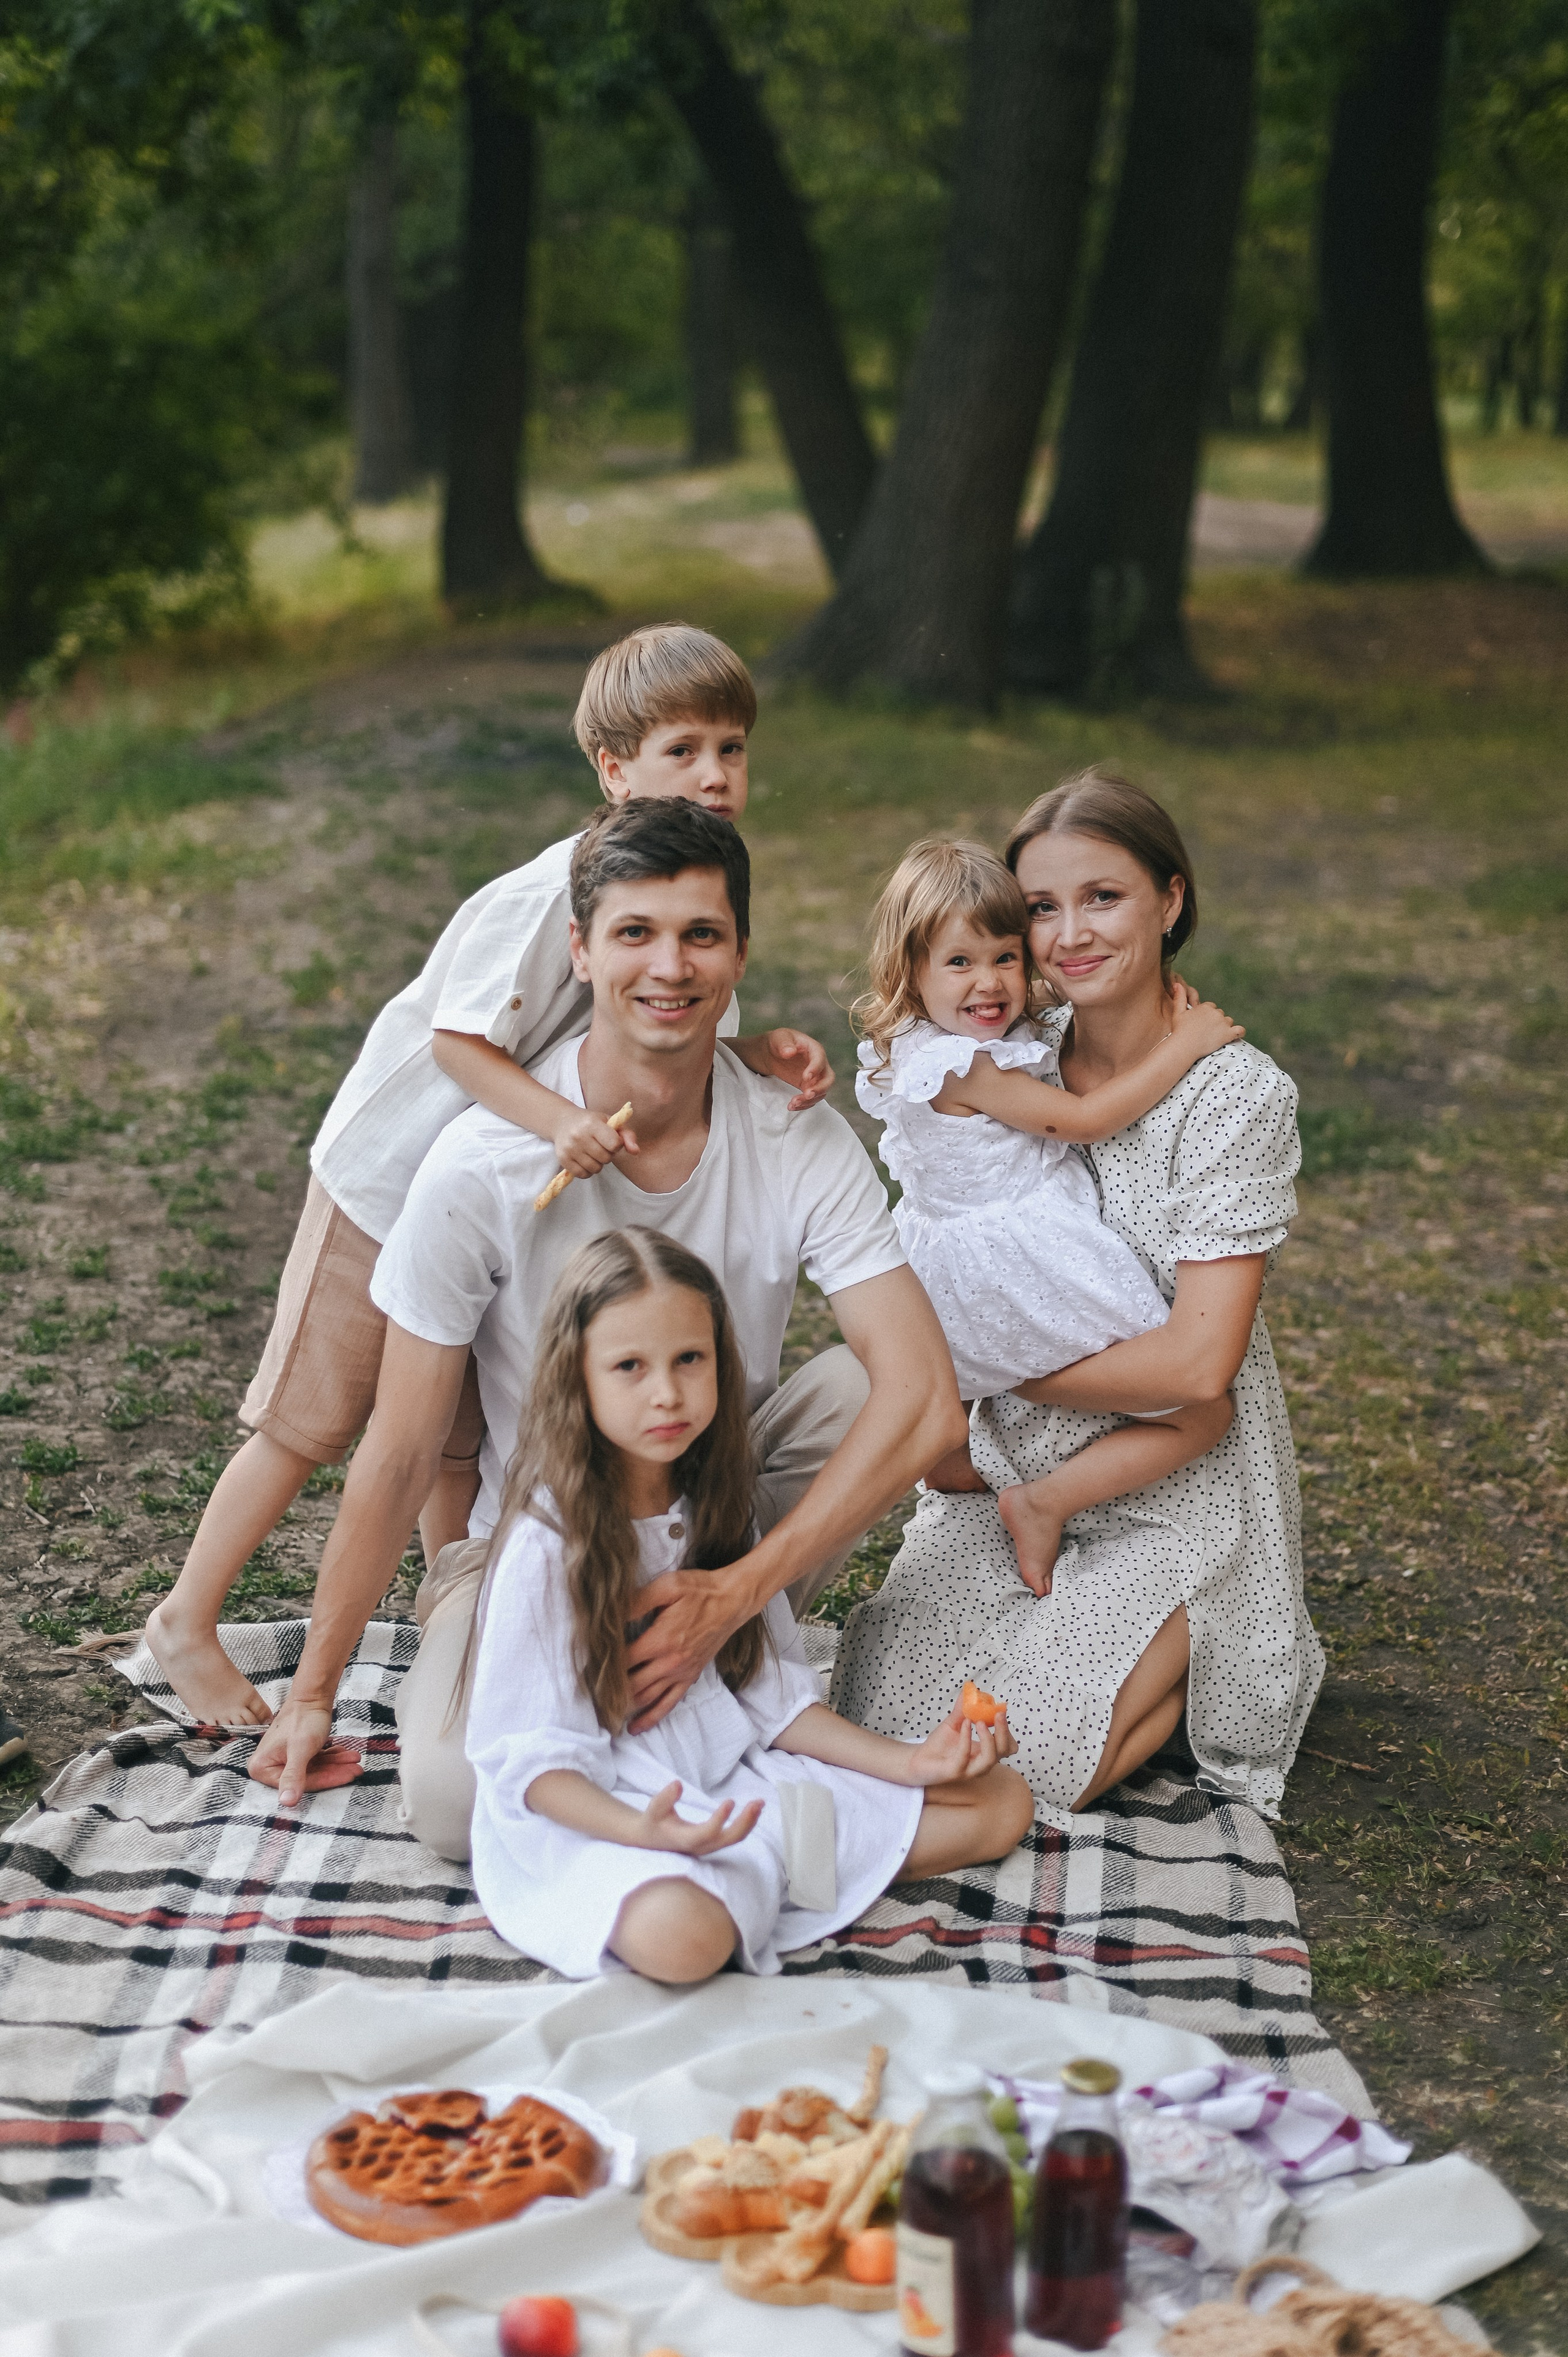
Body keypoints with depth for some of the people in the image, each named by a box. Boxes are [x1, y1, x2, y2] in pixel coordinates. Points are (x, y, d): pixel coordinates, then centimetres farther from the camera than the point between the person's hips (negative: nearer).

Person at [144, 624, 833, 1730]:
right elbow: (460, 1041, -29)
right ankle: (188, 1617, 19)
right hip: (399, 1173, -7)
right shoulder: (553, 894, -30)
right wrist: (561, 1120, -43)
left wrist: (762, 1053, -20)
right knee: (313, 1418, 4)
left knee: (462, 1433, 19)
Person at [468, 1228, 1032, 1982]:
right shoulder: (548, 1543, -15)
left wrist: (908, 1763, -1)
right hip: (593, 1814, -7)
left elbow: (770, 1693, 12)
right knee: (679, 1934, -42)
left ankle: (771, 1869, -9)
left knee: (1002, 1803, 0)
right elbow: (526, 1756, -16)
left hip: (733, 1785, 7)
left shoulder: (715, 1510, 7)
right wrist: (648, 1831, -33)